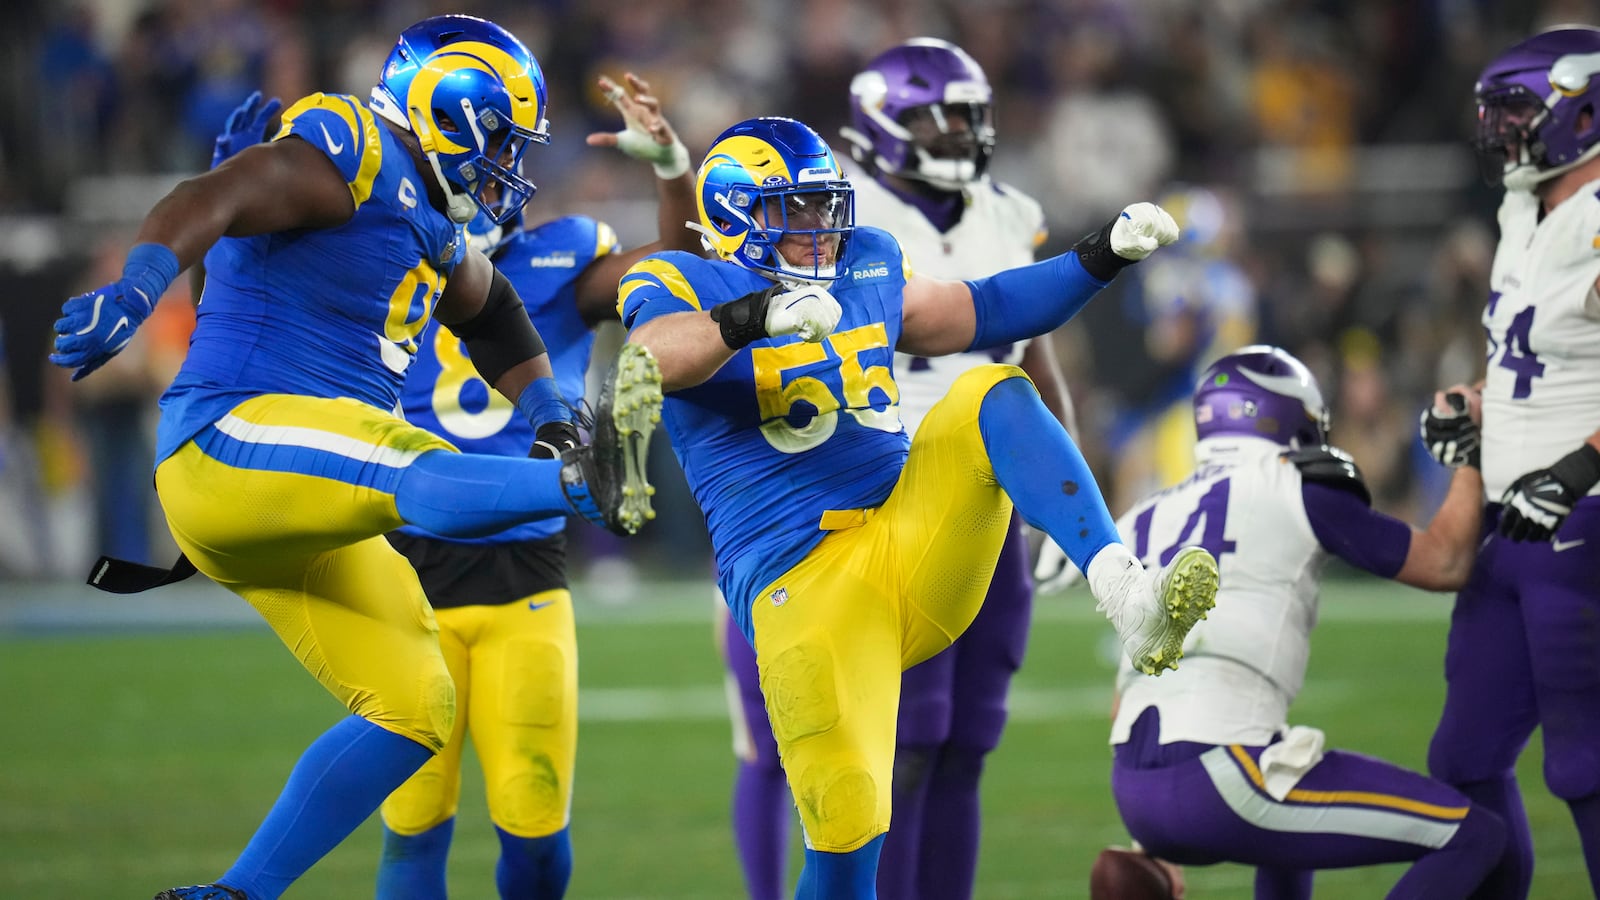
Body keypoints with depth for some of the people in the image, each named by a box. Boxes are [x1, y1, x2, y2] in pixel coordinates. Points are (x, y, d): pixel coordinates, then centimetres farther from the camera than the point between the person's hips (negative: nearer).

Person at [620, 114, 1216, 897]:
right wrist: (751, 319, -44)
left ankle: (1128, 598, -36)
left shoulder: (864, 269, 18)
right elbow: (656, 355, -24)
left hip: (915, 541, 5)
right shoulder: (683, 288, 0)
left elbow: (980, 313, 32)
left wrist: (1101, 257, 22)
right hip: (803, 586, -5)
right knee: (848, 819, -19)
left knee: (994, 396, -19)